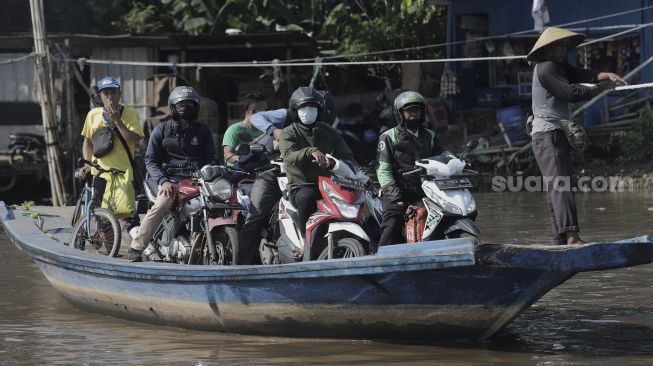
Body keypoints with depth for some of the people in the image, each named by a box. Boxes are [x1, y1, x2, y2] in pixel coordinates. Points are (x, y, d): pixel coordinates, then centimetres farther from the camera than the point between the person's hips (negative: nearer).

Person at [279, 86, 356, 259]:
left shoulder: (329, 132, 18)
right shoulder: (289, 133, 4)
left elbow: (347, 155, 12)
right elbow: (289, 157, -17)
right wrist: (311, 151, -35)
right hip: (302, 186, -3)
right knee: (307, 197, -38)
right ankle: (307, 243, -32)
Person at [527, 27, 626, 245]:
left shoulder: (558, 66, 20)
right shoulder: (547, 68, -11)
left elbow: (580, 74, 5)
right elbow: (571, 92, -19)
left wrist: (606, 76, -12)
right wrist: (602, 87, -11)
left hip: (556, 135, 11)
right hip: (548, 134, -11)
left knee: (556, 186, 8)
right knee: (560, 184, -20)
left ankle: (560, 239, 7)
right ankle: (570, 234, -32)